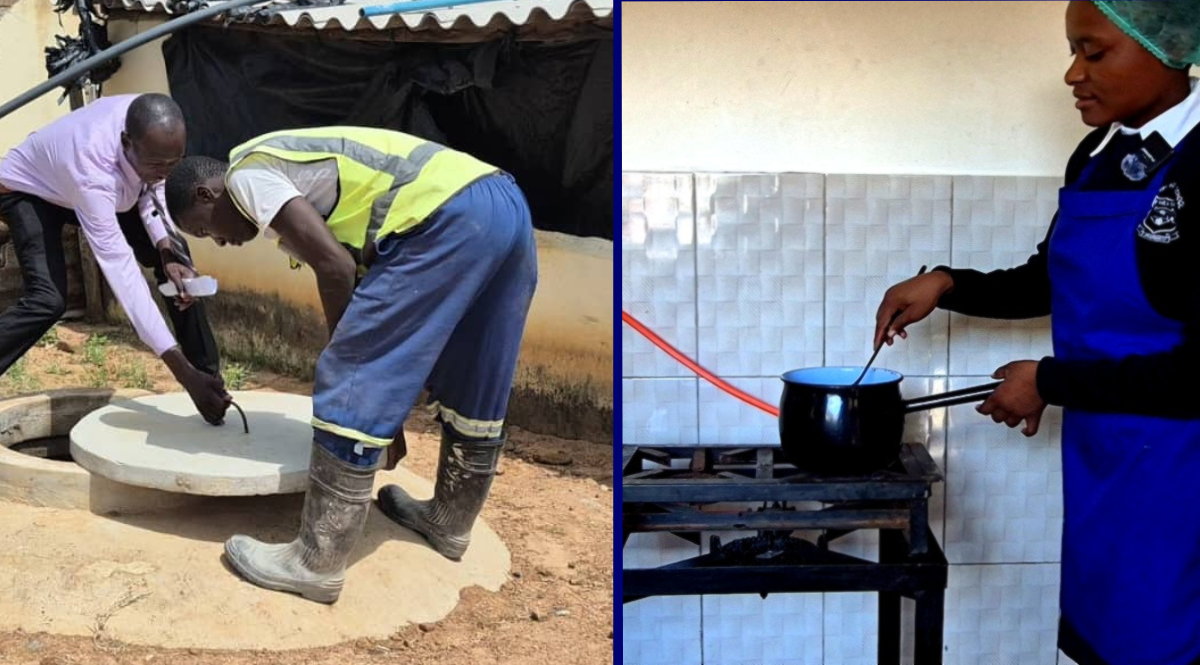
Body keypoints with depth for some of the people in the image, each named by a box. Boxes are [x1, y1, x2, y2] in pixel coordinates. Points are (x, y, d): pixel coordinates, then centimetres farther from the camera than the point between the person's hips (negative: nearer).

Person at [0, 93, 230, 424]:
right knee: (48, 300, -27)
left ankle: (208, 371, 3)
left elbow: (150, 186, -6)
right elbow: (120, 269, -49)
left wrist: (166, 250, -25)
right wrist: (181, 370, -54)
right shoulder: (92, 171, -46)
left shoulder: (150, 128, -29)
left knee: (175, 254, -6)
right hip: (29, 190, -6)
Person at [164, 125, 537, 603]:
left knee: (353, 389, -2)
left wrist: (345, 360, 10)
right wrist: (388, 408, 33)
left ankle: (316, 563, 4)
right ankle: (449, 522, 41)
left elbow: (336, 269, -6)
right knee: (472, 391, 23)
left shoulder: (247, 173, 6)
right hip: (505, 205, 10)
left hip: (448, 218, -10)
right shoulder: (299, 181, 32)